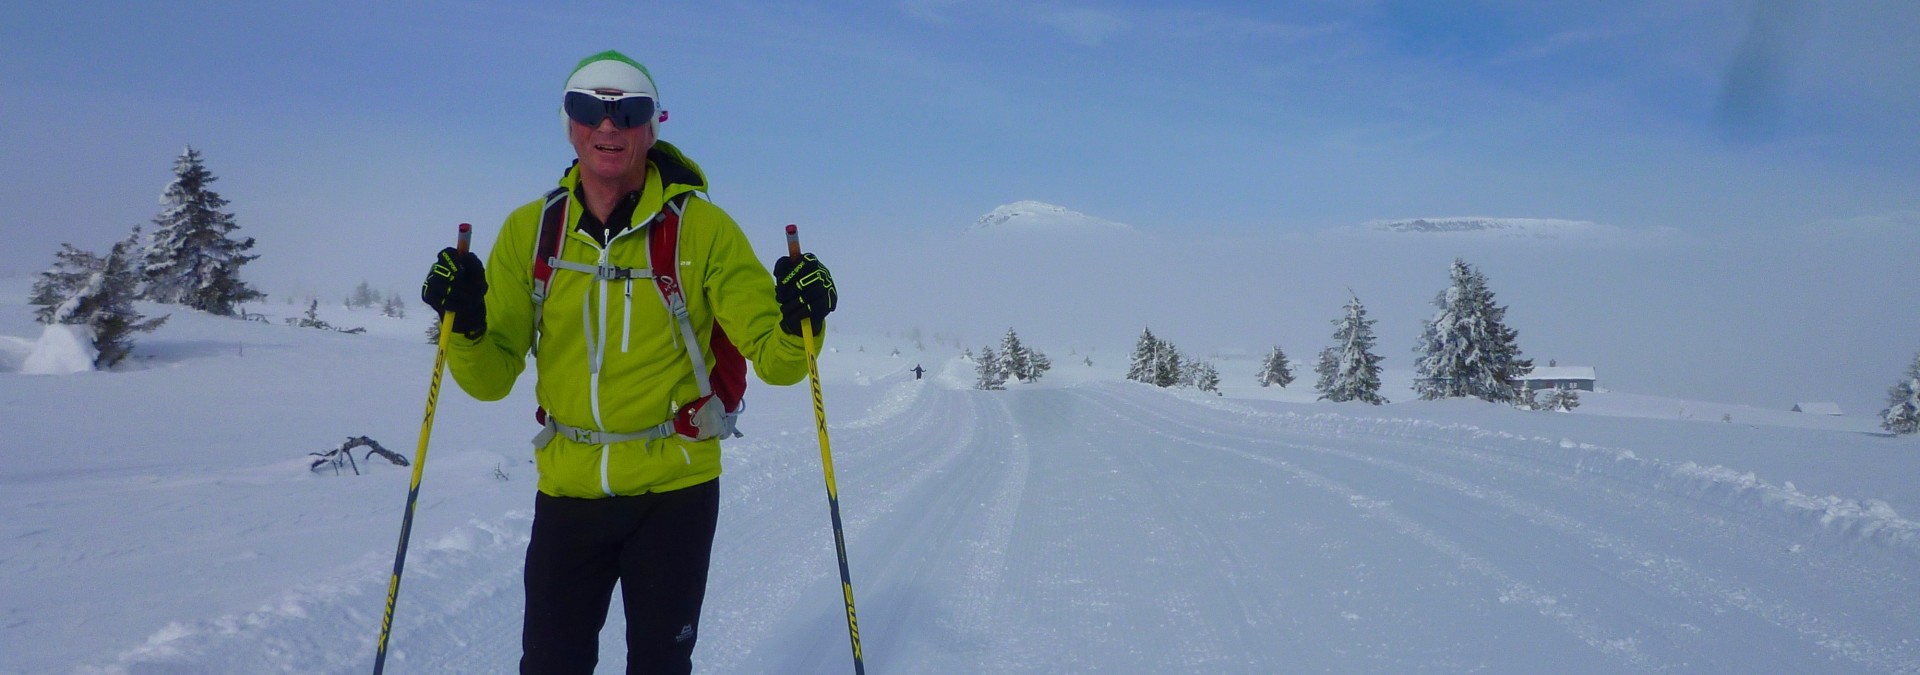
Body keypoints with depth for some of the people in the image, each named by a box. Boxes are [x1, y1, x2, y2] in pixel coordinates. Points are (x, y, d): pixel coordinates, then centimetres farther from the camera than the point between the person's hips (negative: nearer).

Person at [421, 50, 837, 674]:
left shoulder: (702, 227, -7)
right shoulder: (530, 230, 0)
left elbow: (774, 360, -8)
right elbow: (492, 378, 1)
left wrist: (797, 325, -28)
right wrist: (466, 326, -19)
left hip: (675, 489, -2)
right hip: (567, 489, 2)